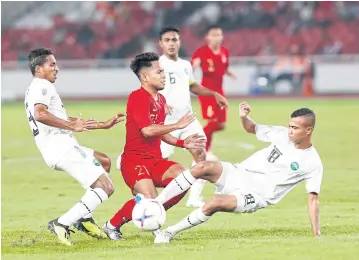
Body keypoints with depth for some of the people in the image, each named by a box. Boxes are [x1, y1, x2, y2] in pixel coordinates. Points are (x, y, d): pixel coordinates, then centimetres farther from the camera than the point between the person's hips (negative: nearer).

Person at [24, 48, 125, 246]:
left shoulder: (35, 89, 27)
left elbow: (64, 121, 31)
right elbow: (40, 114, -27)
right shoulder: (42, 86, -6)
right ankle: (62, 224, -19)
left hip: (57, 149, 10)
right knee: (105, 187, -12)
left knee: (104, 162, 29)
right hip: (62, 147, -10)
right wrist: (73, 126, -24)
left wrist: (104, 125, 30)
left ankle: (84, 218, 16)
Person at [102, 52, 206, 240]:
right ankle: (112, 225, 0)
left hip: (155, 160, 9)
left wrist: (182, 143, 14)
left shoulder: (160, 99, 15)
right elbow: (147, 130, -24)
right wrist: (177, 125, -16)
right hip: (135, 160, -8)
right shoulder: (138, 97, -14)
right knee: (149, 200, -26)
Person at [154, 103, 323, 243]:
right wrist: (243, 117, -5)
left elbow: (313, 198, -7)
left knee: (214, 204, -31)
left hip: (255, 196, -4)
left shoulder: (313, 164, -8)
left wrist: (316, 234, -13)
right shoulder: (283, 134, 4)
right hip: (239, 174, 4)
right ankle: (154, 204, -24)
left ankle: (170, 232, -15)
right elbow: (252, 129, 19)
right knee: (202, 167, -26)